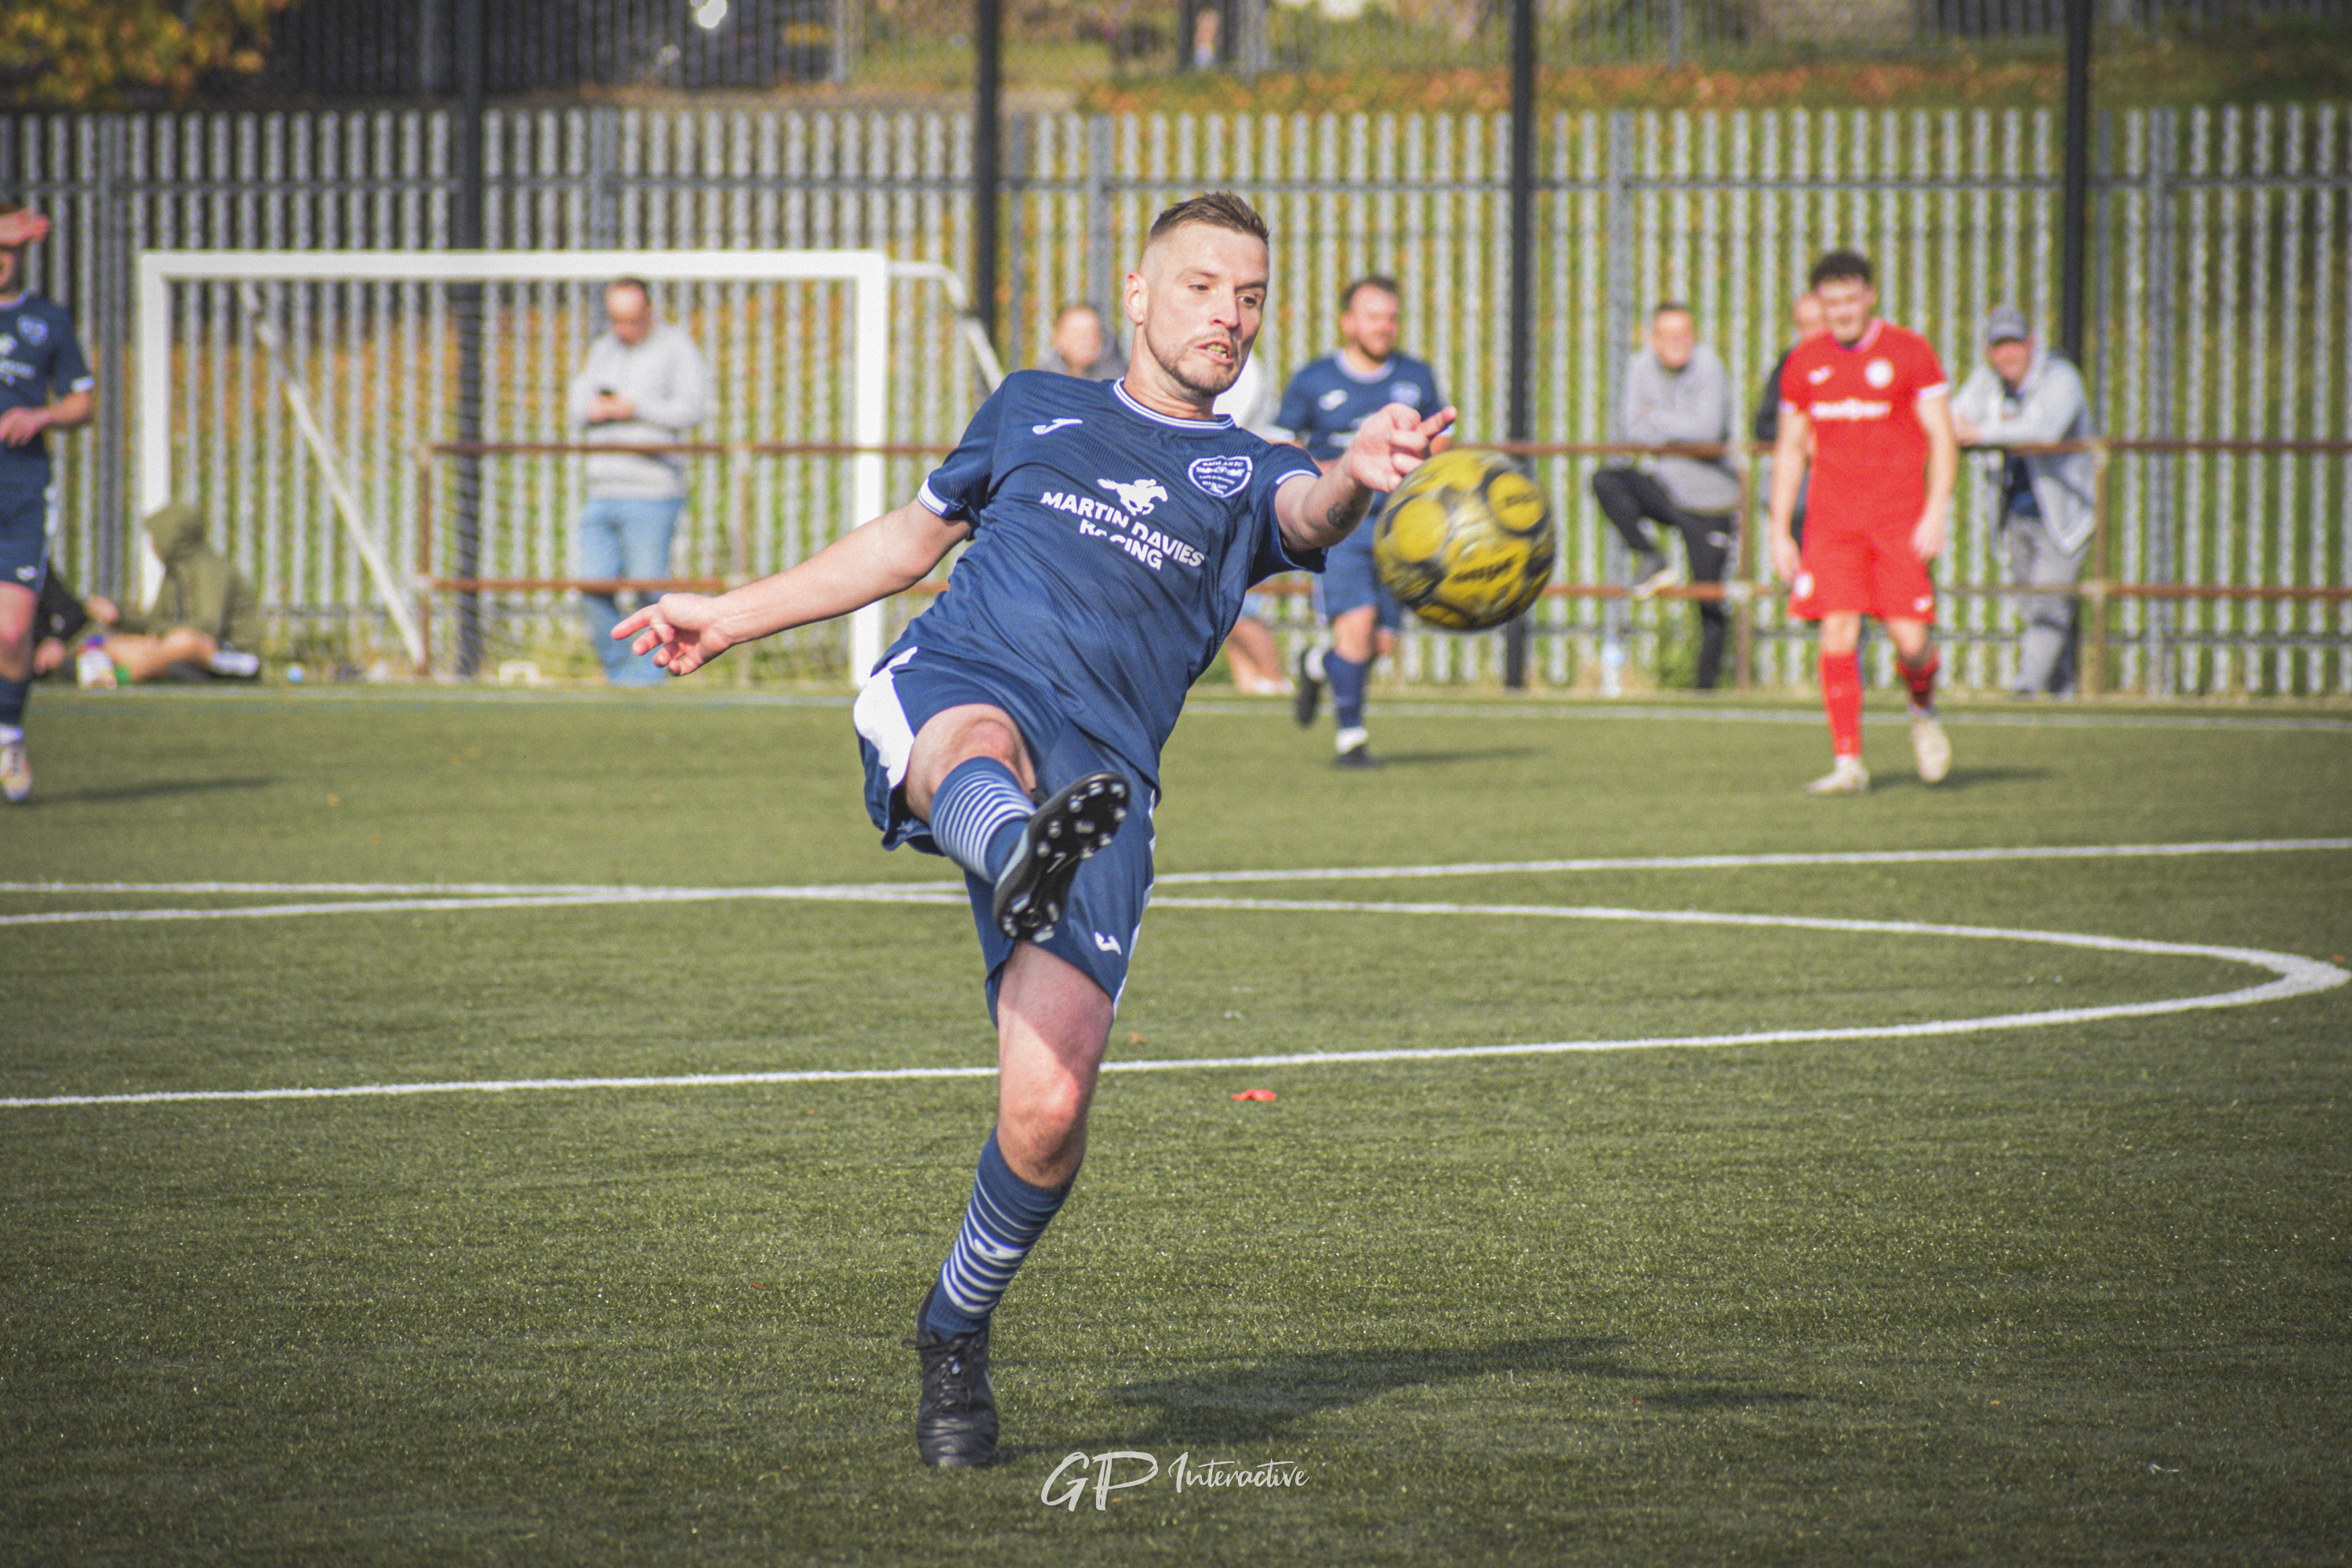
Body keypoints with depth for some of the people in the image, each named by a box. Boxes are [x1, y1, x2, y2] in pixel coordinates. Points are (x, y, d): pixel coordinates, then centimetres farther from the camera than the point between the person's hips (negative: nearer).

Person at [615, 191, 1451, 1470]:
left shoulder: (1247, 476, 19)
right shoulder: (1035, 409, 25)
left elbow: (1309, 514, -6)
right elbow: (913, 536, 39)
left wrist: (1359, 477, -31)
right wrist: (734, 617, 43)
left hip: (1103, 774, -1)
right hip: (943, 692, 1)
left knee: (1047, 1112, -14)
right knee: (982, 743, -40)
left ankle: (956, 1331, 12)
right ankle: (1019, 860, -77)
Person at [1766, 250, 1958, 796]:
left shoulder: (1909, 353, 0)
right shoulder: (1803, 363, 9)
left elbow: (1942, 438, -1)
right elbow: (1789, 450, 16)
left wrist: (1936, 514, -12)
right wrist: (1779, 531, 10)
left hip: (1900, 520, -2)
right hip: (1831, 521, 2)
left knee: (1909, 640, -8)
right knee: (1837, 634, -10)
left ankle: (1923, 711, 27)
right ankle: (1848, 764, -6)